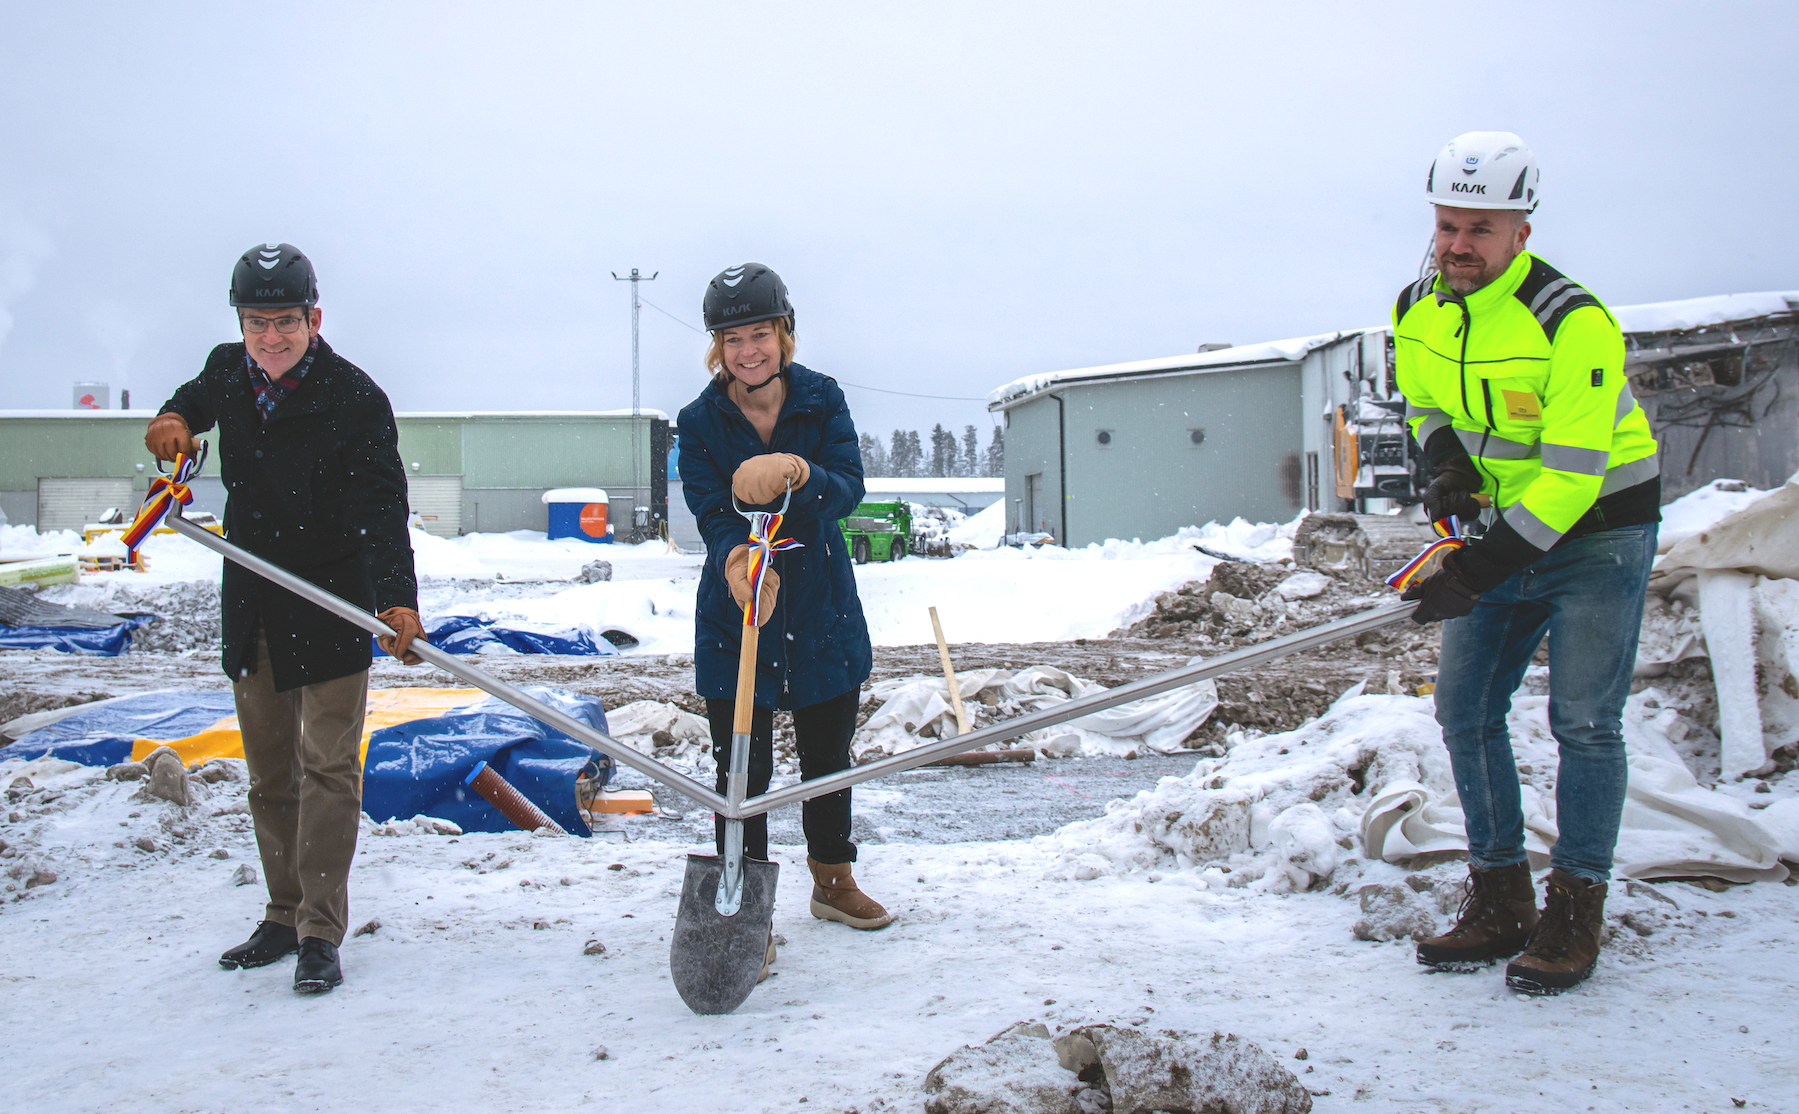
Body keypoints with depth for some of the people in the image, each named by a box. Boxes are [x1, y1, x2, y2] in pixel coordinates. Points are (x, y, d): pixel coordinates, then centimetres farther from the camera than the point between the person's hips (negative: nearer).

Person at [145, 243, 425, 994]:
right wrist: (176, 419, 1)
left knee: (326, 763, -5)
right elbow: (199, 397, 25)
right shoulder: (227, 372, -1)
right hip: (251, 605, 6)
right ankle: (284, 915, 24)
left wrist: (398, 597, -40)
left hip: (332, 605, -5)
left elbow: (380, 508, -25)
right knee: (268, 768, 12)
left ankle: (320, 932, -1)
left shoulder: (354, 399, -17)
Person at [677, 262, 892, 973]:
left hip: (823, 608, 2)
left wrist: (797, 472, -40)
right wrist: (733, 558, -40)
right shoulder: (699, 423, -8)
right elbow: (710, 514, -17)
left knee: (828, 753, 16)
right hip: (734, 618, -2)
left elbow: (849, 487, -19)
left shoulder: (822, 400, -5)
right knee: (742, 768, -5)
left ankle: (833, 882, 37)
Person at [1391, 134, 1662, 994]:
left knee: (1583, 720, -9)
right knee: (1464, 708, 2)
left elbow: (1572, 473, -27)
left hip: (1598, 529, -6)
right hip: (1504, 528, 6)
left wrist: (1483, 570, -32)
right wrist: (1447, 463, -8)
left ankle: (1574, 915, 2)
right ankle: (1500, 901, 13)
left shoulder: (1574, 324, -25)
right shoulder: (1417, 313, -4)